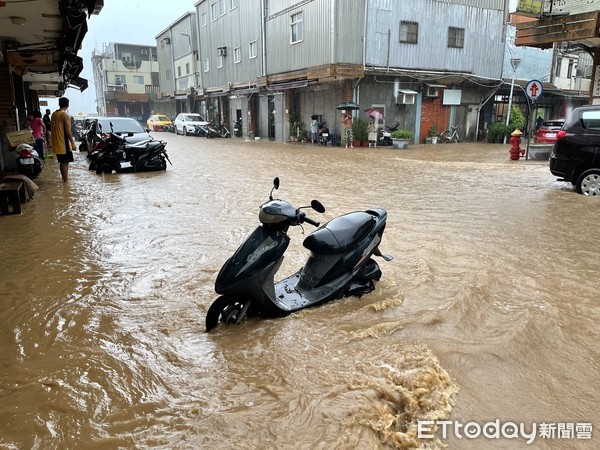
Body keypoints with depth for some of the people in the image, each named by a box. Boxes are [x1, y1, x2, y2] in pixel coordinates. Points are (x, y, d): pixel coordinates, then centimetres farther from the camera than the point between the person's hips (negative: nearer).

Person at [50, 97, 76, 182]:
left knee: (62, 162, 16)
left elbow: (53, 128, 17)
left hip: (56, 142, 8)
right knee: (65, 162, -3)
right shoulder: (65, 115, -14)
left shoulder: (53, 114, 12)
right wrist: (73, 143, -14)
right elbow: (68, 131, -18)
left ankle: (64, 179, 25)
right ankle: (66, 181, -1)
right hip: (64, 143, -8)